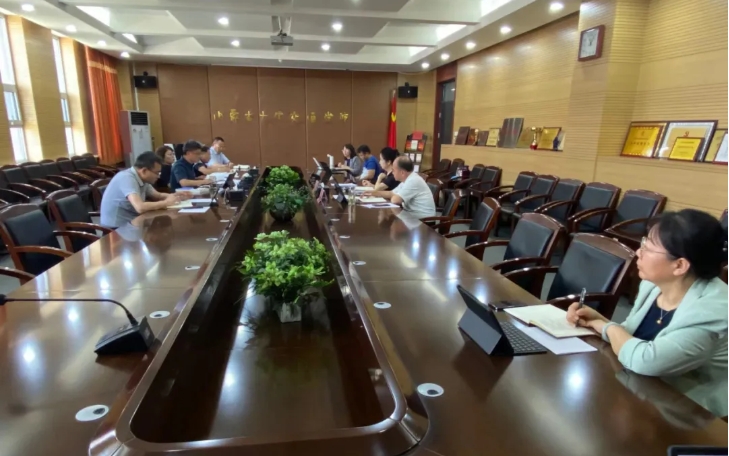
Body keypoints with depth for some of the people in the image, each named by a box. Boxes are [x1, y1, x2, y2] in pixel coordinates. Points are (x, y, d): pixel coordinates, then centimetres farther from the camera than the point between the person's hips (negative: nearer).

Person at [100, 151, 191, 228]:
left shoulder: (141, 178, 4)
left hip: (130, 223, 8)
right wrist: (166, 202, -21)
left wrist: (176, 196, -4)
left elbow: (158, 196, 16)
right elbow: (140, 207, -34)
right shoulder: (127, 178, -22)